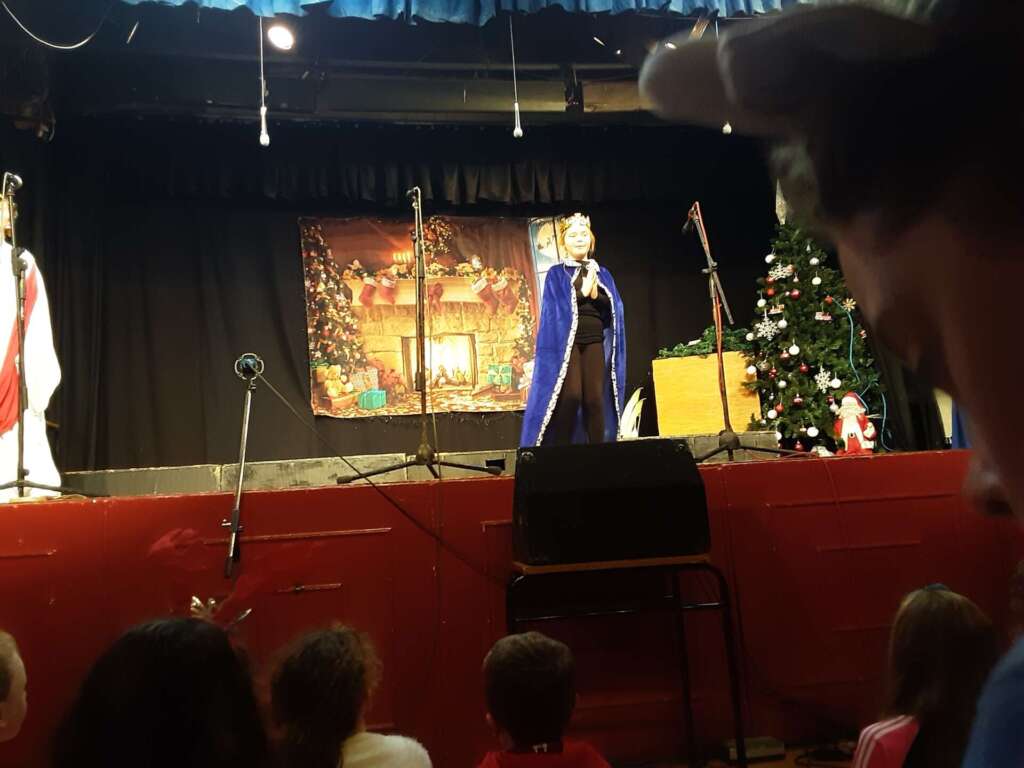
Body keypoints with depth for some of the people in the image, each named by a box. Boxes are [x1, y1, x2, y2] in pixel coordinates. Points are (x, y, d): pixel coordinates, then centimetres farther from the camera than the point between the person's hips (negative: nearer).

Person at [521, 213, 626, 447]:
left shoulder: (603, 274, 17)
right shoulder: (556, 274, 7)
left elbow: (612, 311, 6)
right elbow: (557, 309, -6)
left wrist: (594, 291, -10)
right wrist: (583, 290, -9)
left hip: (595, 343, 3)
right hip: (566, 343, -3)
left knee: (595, 399, -5)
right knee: (570, 396, -17)